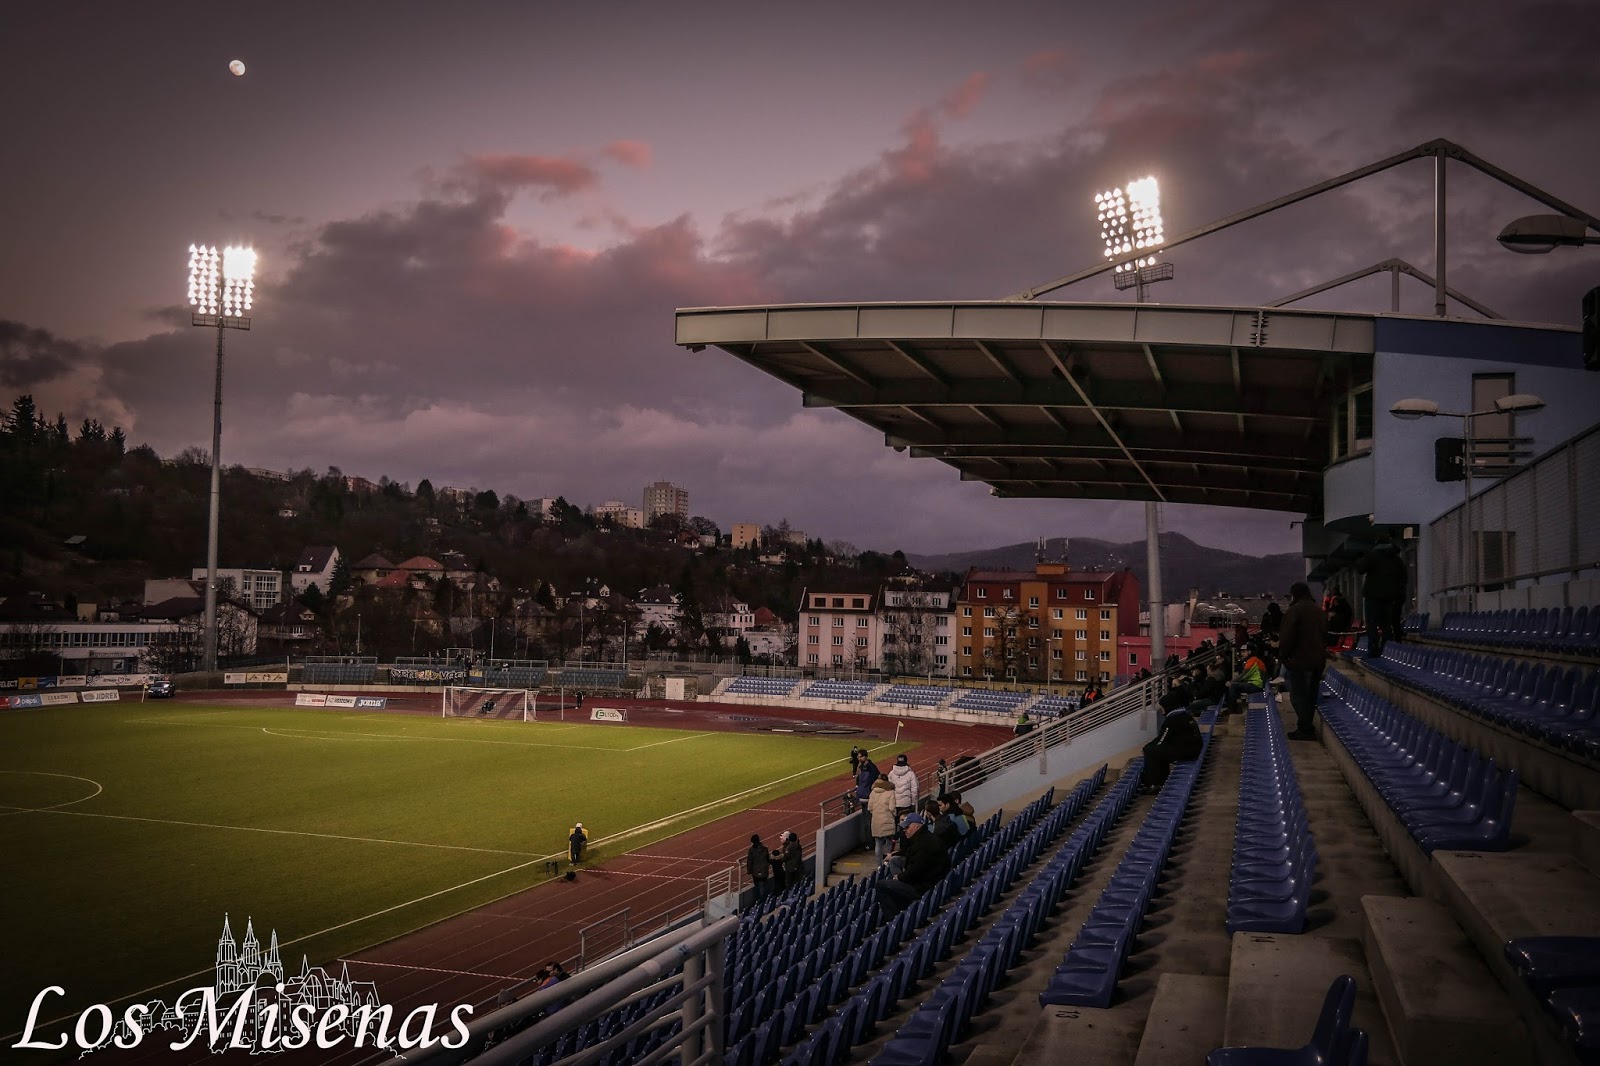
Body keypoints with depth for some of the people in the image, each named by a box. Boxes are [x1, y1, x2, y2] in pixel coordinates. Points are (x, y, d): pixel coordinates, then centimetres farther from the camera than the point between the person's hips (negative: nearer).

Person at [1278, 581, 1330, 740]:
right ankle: (1307, 726, 19)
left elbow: (1287, 637, -17)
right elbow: (1325, 635, 18)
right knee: (1311, 694, 14)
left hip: (1299, 660, -8)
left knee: (1298, 694, -4)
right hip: (1318, 659, 8)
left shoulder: (1294, 611, -13)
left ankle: (1304, 729, -7)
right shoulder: (1319, 611, 13)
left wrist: (1282, 655, -6)